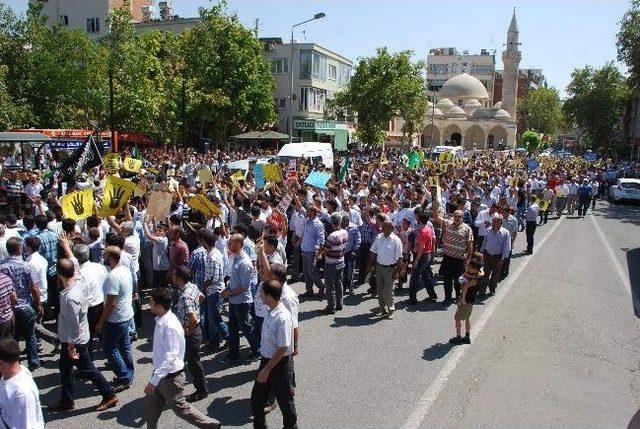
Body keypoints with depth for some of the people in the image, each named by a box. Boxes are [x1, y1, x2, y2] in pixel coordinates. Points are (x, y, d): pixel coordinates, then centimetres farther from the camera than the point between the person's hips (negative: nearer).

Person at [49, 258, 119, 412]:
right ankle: (67, 401, 38)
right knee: (65, 367, 23)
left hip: (75, 341, -9)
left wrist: (71, 347, -17)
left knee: (88, 369, 8)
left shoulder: (70, 298, -35)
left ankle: (109, 395, 23)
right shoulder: (80, 280, -12)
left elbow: (73, 326, -27)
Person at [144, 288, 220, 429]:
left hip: (170, 377, -8)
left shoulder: (170, 326, -30)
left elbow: (170, 358, -31)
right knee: (150, 404, 19)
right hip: (160, 373, 8)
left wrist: (153, 380, -29)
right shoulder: (160, 320, -2)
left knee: (180, 408, 9)